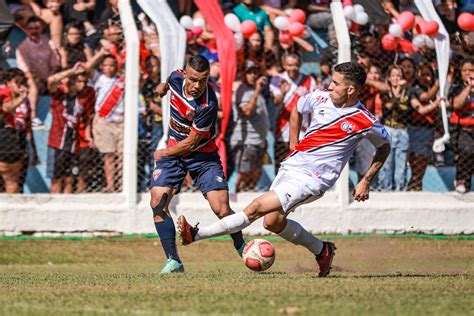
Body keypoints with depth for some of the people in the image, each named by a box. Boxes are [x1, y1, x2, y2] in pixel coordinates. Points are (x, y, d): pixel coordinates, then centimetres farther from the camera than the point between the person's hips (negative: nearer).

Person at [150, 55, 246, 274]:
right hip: (173, 151, 5)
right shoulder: (176, 78, -12)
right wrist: (163, 86, 39)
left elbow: (191, 143, -20)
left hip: (203, 156, -5)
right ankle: (173, 260, -8)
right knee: (158, 202, -14)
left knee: (222, 210, -13)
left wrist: (164, 154, -6)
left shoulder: (208, 105, -29)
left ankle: (243, 250, 15)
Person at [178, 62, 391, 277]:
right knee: (273, 221, 6)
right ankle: (321, 250, 24)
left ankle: (196, 234, -16)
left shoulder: (365, 122, -11)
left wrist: (366, 181, 6)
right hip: (291, 164, 7)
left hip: (311, 179, -7)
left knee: (257, 207, -17)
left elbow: (384, 147, 8)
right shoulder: (320, 97, 2)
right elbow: (297, 109, 24)